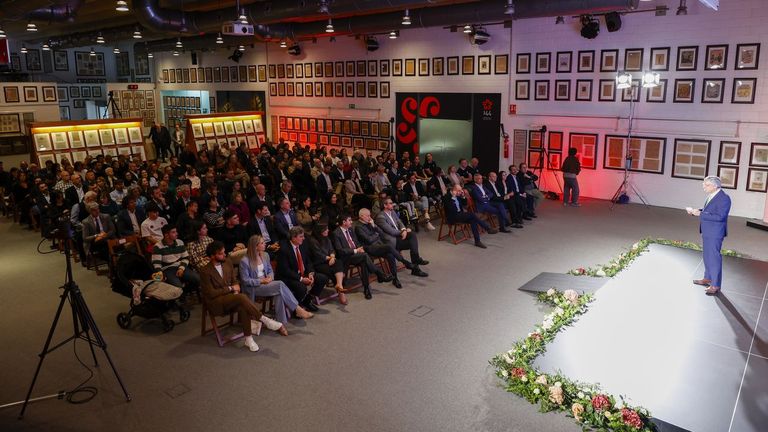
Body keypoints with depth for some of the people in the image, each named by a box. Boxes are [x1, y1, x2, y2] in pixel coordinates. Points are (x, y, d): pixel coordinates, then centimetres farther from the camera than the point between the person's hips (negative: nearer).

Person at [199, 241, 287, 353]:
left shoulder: (227, 263, 7)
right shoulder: (205, 272, -11)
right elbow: (211, 293, -12)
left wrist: (235, 289, -6)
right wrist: (230, 288, -11)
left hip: (230, 298, 5)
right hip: (215, 303, -5)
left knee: (242, 307, -32)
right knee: (242, 297, -33)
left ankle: (248, 339, -26)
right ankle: (265, 320, -25)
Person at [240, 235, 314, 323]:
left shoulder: (265, 255, 9)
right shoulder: (245, 261, -11)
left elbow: (270, 271, 16)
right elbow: (245, 280, -11)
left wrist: (270, 277, -8)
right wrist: (261, 281, -17)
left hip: (266, 283, 6)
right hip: (253, 288, -6)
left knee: (279, 293, -30)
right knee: (280, 285, -29)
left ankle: (281, 321, -30)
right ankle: (297, 309, -25)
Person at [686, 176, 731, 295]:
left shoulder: (724, 198, -20)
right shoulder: (711, 196, 7)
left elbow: (719, 216, -27)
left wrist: (700, 214, -25)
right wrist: (696, 211, 1)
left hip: (715, 233, -9)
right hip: (707, 232, 9)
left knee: (714, 257, -3)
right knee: (707, 256, 21)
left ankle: (715, 285, 5)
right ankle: (707, 278, 36)